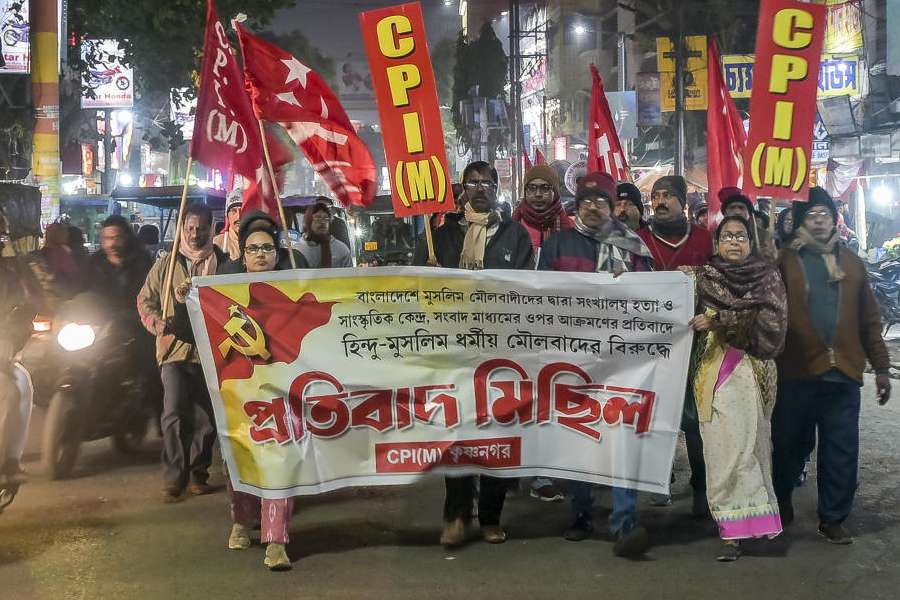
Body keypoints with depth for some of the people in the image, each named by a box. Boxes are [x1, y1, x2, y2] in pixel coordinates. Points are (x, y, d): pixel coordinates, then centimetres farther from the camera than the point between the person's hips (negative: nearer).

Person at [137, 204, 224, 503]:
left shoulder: (222, 263, 6)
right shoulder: (167, 263, 8)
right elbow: (145, 299, 12)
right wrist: (157, 321, -8)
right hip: (175, 350, -1)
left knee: (205, 419, 9)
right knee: (175, 414, -13)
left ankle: (198, 473, 25)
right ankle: (174, 478, -6)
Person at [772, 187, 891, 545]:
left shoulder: (851, 263, 14)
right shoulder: (785, 261, 2)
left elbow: (869, 319, 15)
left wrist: (881, 367, 13)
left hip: (844, 374, 3)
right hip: (797, 371, -3)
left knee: (842, 451, 3)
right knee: (790, 444, 9)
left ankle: (833, 519, 15)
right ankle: (781, 499, 33)